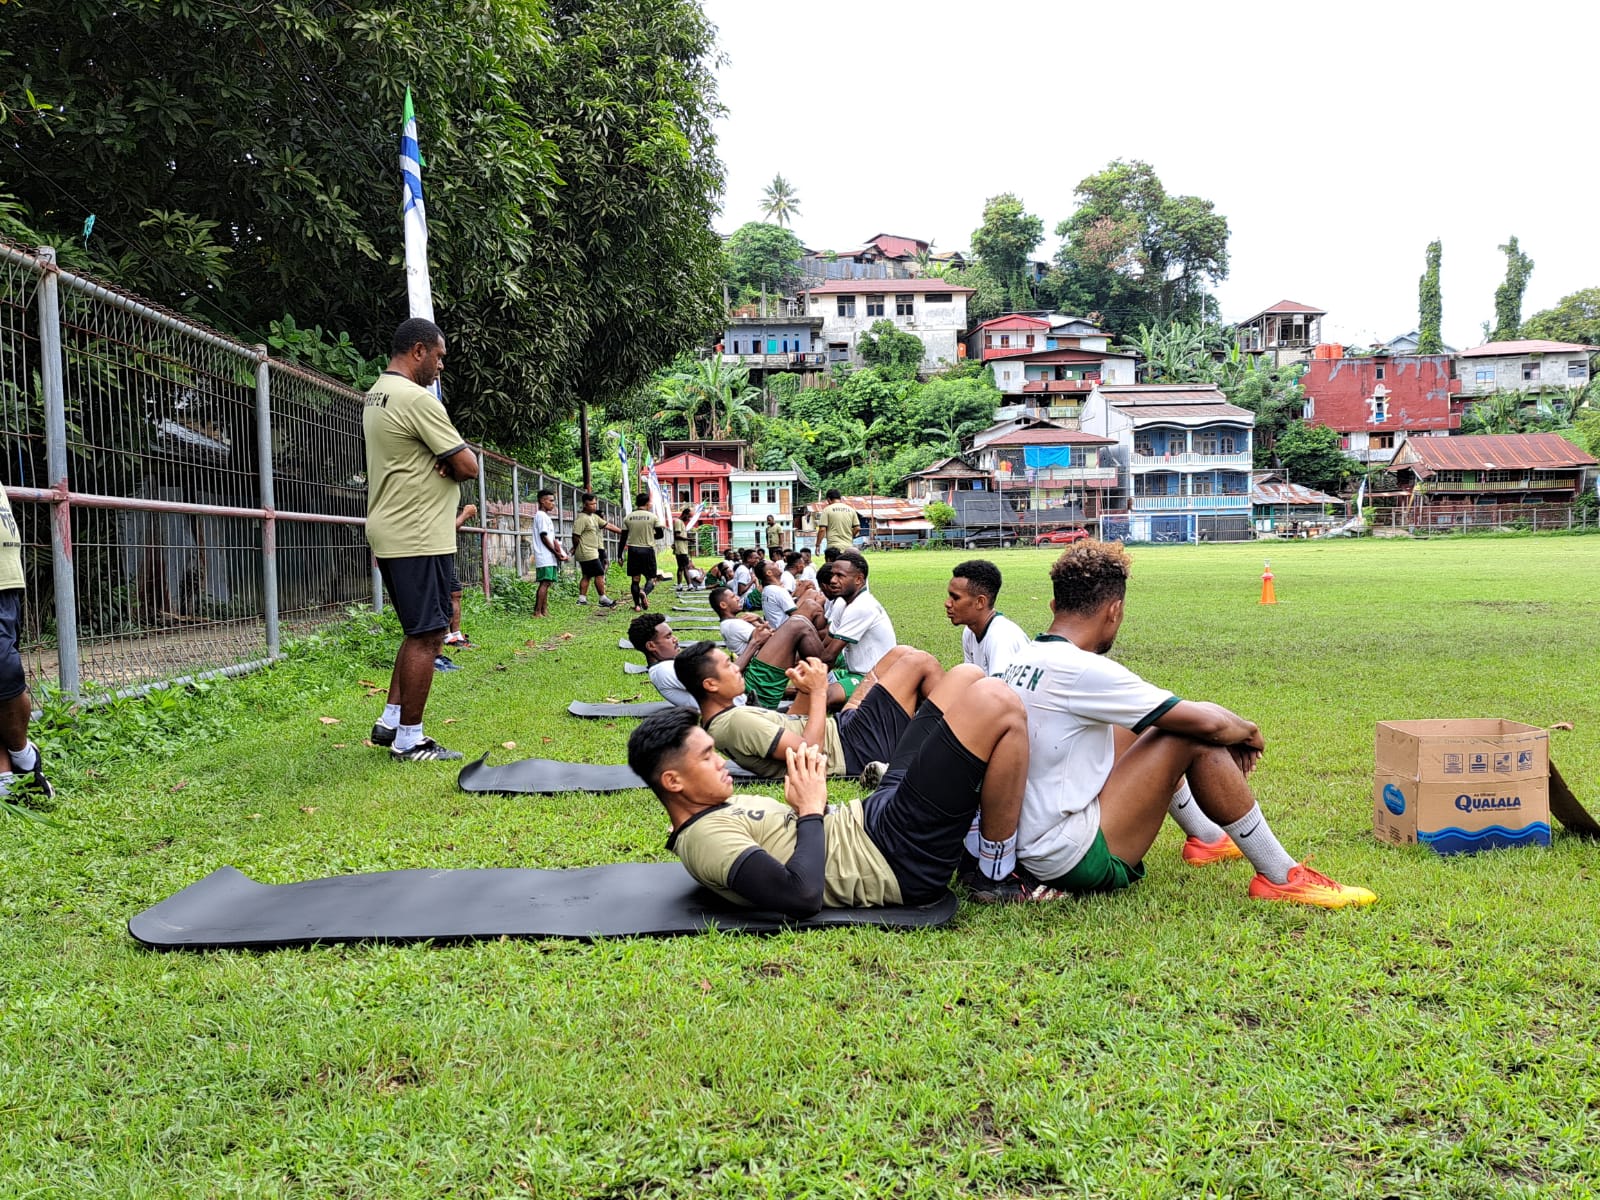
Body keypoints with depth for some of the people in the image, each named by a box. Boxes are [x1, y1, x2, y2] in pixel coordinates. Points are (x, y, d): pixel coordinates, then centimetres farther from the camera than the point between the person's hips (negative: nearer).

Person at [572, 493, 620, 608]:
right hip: (588, 553, -9)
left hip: (594, 551, 9)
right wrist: (575, 548, -2)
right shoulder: (581, 519, -16)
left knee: (586, 575, 11)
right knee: (599, 574, -5)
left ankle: (582, 598, 15)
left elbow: (608, 525, 15)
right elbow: (575, 535, -17)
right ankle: (603, 598, 1)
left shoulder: (594, 517, 13)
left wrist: (623, 532, 11)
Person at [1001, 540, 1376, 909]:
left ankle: (1207, 837, 34)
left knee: (1136, 725, 21)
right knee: (1196, 737, -10)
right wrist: (1248, 731, 4)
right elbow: (1208, 721, -18)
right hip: (1072, 859, -9)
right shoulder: (1081, 670, -20)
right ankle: (1282, 877, 0)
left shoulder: (1023, 661, 7)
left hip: (1029, 846, 9)